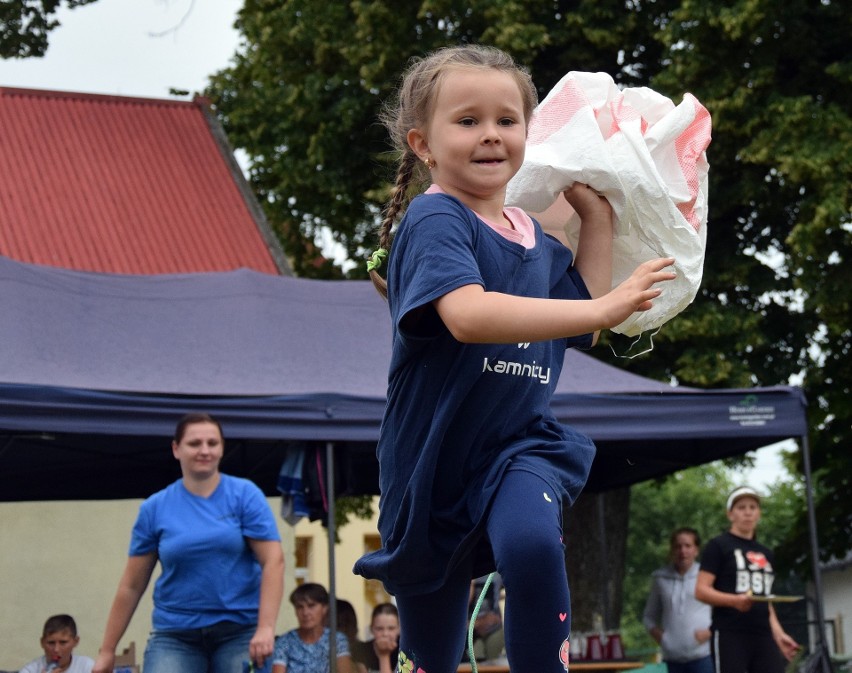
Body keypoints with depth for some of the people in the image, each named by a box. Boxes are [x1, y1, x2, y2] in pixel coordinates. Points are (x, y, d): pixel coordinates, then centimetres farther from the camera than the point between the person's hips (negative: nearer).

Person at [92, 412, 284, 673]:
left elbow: (273, 561, -6)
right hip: (175, 635, 1)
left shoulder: (245, 495, 0)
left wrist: (266, 628, -18)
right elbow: (131, 585, 8)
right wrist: (107, 650, 8)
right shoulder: (155, 508, 4)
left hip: (240, 631, -1)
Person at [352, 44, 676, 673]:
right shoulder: (434, 220, -15)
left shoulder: (535, 235, 7)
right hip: (434, 457, -3)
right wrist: (603, 308, -33)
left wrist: (597, 219, 9)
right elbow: (467, 314, -32)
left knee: (532, 548, -32)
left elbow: (581, 326, 14)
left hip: (520, 447, 4)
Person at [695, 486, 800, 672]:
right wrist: (735, 600, -24)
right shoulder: (718, 546, 1)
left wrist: (779, 634, 13)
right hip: (729, 636, -6)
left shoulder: (766, 554, 22)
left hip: (763, 637, 6)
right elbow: (701, 590, -8)